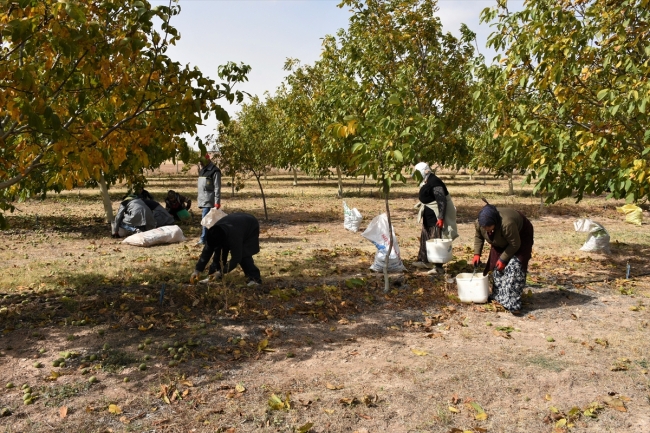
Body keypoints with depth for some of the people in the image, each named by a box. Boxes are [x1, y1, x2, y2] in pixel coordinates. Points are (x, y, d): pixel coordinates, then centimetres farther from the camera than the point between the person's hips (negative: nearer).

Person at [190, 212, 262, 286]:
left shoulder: (234, 236, -45)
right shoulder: (214, 234, -25)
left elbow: (236, 258, -38)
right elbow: (206, 251, -14)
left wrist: (221, 272, -35)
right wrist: (197, 270, -17)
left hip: (250, 227, -6)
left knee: (243, 255, -25)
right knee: (219, 250, -7)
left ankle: (254, 278, -16)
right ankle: (212, 276, 3)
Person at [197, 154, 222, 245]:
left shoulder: (214, 171, -11)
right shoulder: (202, 171, 17)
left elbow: (217, 188, -15)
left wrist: (217, 202, -19)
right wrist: (199, 197, 22)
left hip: (209, 200, -9)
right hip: (203, 200, 9)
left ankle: (203, 239, -10)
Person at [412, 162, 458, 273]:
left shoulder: (435, 183, -22)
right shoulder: (426, 183, 8)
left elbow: (442, 201, -26)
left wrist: (441, 218, -29)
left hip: (436, 218, -11)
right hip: (429, 218, 11)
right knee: (425, 238, 19)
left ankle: (439, 267, 4)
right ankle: (424, 261, 34)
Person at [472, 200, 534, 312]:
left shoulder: (507, 224, -44)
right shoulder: (479, 223, -26)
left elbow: (515, 244, -30)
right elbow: (478, 236, -4)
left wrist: (503, 259, -25)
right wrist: (477, 254, -12)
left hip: (520, 237, -6)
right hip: (501, 241, 6)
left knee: (514, 266, -18)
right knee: (497, 266, 2)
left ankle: (512, 302, -17)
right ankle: (497, 296, 18)